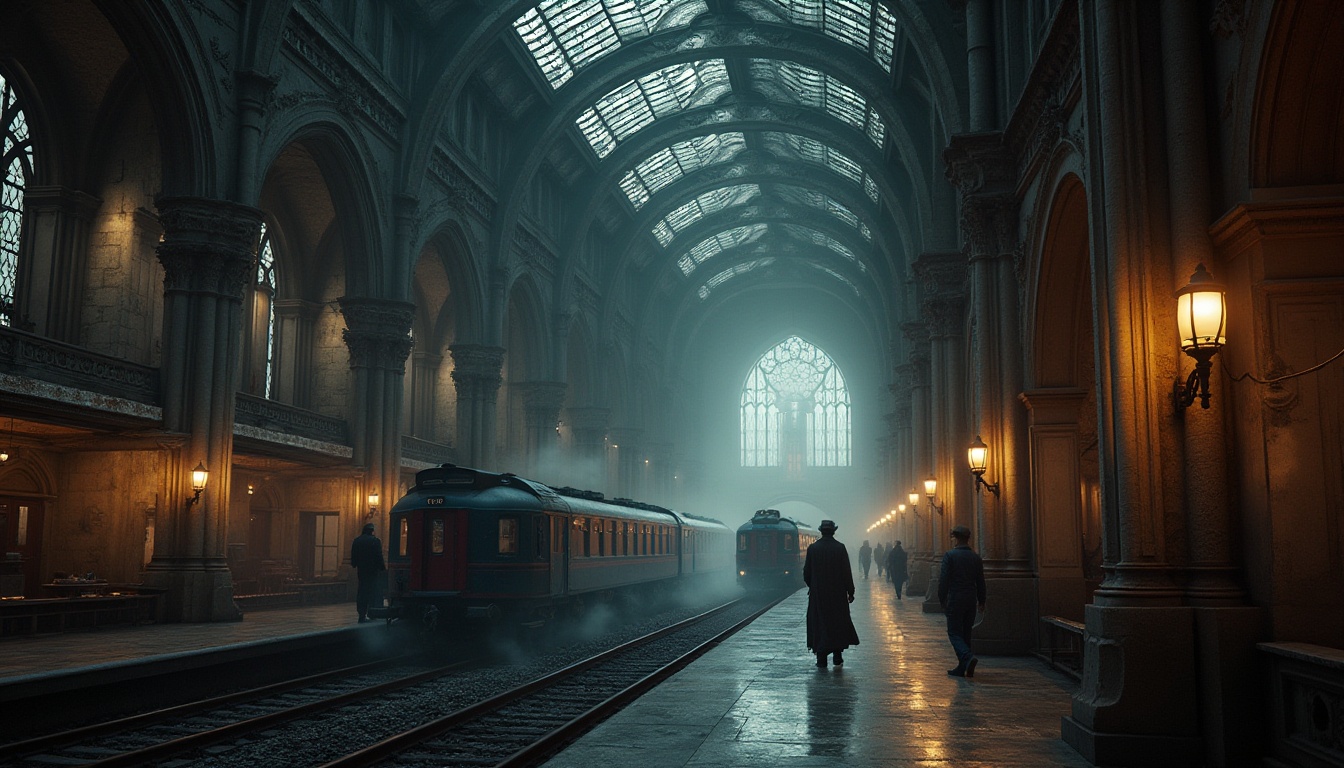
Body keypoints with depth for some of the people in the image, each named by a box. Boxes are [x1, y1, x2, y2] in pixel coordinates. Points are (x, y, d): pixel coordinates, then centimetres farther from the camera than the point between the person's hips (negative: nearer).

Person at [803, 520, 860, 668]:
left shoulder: (812, 548, -4)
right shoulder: (840, 548, -7)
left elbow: (806, 572, 0)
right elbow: (847, 572, -6)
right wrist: (850, 592, 1)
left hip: (817, 594, 1)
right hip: (837, 593, 0)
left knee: (819, 623, 6)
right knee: (838, 623, 12)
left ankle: (821, 659, 4)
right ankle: (837, 655, 11)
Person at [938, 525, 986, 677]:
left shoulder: (949, 555, -9)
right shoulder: (976, 557, 7)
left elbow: (943, 580, -12)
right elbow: (981, 582, 11)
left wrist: (942, 600, -3)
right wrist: (981, 601, 21)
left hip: (954, 601, -5)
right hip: (971, 601, 5)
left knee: (954, 633, -1)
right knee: (965, 633, 12)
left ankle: (968, 657, -24)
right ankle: (962, 668, 14)